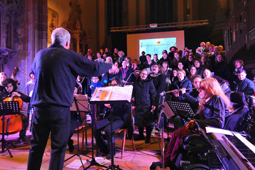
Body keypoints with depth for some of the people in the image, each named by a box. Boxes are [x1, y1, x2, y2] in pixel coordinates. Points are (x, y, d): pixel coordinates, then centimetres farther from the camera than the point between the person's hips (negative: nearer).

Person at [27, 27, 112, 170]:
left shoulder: (40, 54, 7)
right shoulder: (70, 56, -9)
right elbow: (96, 69, -7)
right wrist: (109, 65, 12)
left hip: (39, 108, 5)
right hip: (60, 109, -5)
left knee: (36, 146, 17)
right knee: (58, 148, 8)